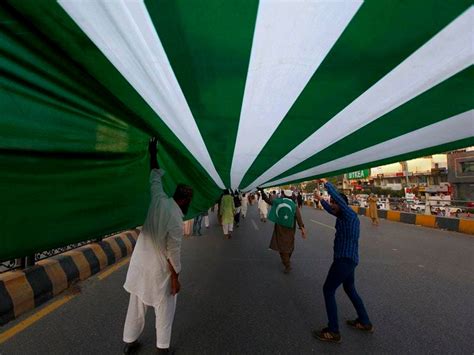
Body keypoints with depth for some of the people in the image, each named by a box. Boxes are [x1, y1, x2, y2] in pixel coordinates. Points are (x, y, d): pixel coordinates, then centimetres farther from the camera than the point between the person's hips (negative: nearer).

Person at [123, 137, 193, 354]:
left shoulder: (158, 199, -11)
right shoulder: (175, 220, -27)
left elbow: (155, 175, 5)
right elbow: (173, 254, -20)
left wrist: (153, 153, 18)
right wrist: (176, 279, -8)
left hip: (139, 262, 7)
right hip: (159, 269, -6)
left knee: (136, 306, 22)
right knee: (164, 310, 15)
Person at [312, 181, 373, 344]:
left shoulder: (349, 214, -17)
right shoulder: (345, 216, 9)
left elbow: (337, 196, -30)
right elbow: (331, 210, 28)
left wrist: (326, 183, -20)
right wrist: (320, 200, 35)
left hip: (345, 260, -10)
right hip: (348, 259, 10)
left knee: (328, 290, -2)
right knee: (350, 289, 25)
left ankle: (333, 332, 7)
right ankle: (365, 323, 39)